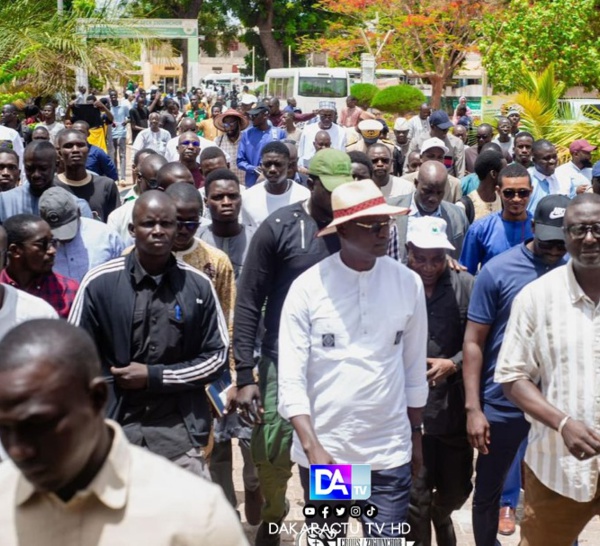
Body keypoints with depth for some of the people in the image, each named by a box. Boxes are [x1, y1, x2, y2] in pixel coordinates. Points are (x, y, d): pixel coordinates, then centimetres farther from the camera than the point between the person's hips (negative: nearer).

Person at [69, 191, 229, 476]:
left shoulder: (198, 285, 0)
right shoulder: (100, 282, -4)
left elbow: (217, 357, 3)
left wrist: (154, 376, -8)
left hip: (179, 433, 1)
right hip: (113, 429, -1)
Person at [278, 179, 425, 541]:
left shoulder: (409, 283, -2)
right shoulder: (308, 287, -9)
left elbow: (415, 368, 7)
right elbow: (291, 379, -10)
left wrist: (416, 435, 13)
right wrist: (312, 448, -18)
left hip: (390, 452, 1)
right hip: (322, 450, -1)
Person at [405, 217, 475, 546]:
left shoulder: (466, 286, -2)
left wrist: (452, 364, -15)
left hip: (455, 407, 3)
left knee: (458, 488, 20)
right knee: (416, 496, 3)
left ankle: (441, 516, 55)